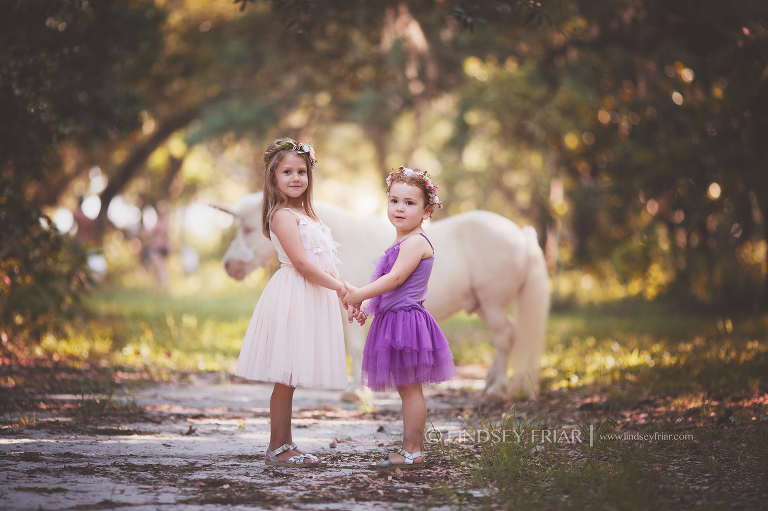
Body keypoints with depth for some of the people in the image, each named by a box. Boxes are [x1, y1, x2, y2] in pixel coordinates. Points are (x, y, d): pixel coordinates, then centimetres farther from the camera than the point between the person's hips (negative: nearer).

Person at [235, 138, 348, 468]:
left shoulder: (304, 215, 20)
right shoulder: (283, 215, -11)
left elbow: (324, 261, 20)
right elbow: (301, 262, -19)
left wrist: (346, 294, 11)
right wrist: (340, 287, -14)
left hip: (311, 297, 9)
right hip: (292, 296, -9)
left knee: (290, 378, 11)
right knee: (285, 376, -5)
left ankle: (284, 444, 16)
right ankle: (277, 448, 1)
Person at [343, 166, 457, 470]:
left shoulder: (415, 242, -14)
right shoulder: (403, 242, 17)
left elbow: (395, 278, -23)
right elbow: (389, 282, 24)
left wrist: (358, 295, -18)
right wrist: (364, 304, 14)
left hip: (407, 319, -10)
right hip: (394, 319, 10)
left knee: (410, 388, -5)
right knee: (406, 389, 12)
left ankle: (412, 452, -1)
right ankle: (410, 449, 17)